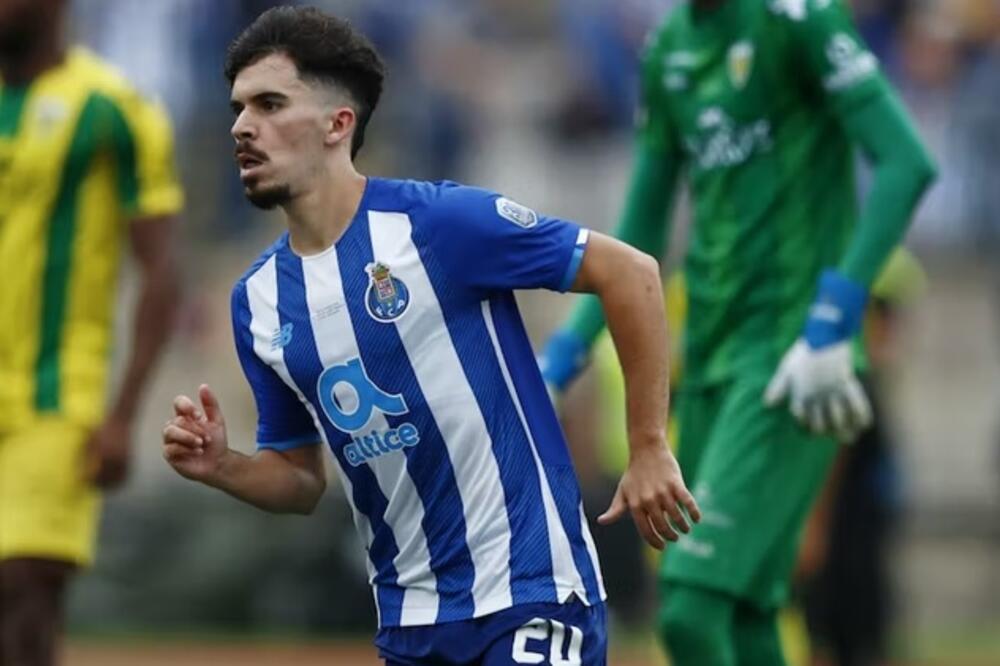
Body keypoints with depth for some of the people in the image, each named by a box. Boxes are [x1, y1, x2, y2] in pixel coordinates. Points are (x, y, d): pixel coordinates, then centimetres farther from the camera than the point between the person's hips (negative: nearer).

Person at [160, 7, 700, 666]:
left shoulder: (439, 221, -13)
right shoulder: (258, 300, 6)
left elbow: (631, 272, -9)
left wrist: (650, 451, -10)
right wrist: (222, 467, -6)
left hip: (530, 593, -6)